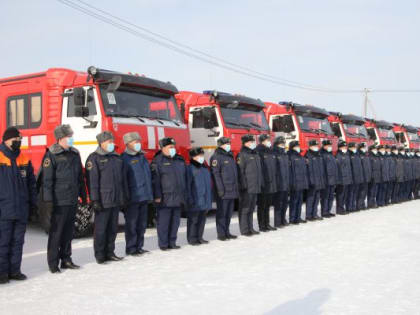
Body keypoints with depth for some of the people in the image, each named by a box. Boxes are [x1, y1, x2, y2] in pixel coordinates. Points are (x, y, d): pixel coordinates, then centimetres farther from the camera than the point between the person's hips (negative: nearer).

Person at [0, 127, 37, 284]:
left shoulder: (24, 159, 10)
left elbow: (31, 183, 16)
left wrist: (33, 203, 14)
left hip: (22, 210, 5)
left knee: (17, 241, 11)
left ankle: (14, 270, 20)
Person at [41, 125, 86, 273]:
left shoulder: (74, 153, 13)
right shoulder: (52, 155, -7)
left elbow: (80, 176, 19)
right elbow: (47, 179, -11)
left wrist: (82, 195, 17)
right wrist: (48, 199, -16)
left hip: (73, 200, 7)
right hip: (59, 201, -6)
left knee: (69, 231, 13)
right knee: (56, 232, -1)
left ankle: (66, 259, 23)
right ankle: (53, 263, 7)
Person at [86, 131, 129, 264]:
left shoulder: (117, 158, 16)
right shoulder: (94, 158, -5)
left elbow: (123, 179, 19)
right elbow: (92, 180, -11)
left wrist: (125, 197, 15)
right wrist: (95, 200, -16)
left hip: (116, 200, 6)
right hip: (103, 201, -6)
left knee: (113, 228, 11)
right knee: (100, 229, -1)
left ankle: (109, 252, 21)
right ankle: (99, 255, 7)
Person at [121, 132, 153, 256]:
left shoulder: (142, 157, 16)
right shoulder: (124, 158, -7)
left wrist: (150, 194, 15)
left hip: (144, 197, 7)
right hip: (132, 198, -7)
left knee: (142, 224, 12)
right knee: (131, 224, -1)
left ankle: (139, 246, 22)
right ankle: (131, 248, 7)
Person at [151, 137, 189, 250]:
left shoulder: (180, 160, 15)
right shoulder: (158, 161, -5)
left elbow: (185, 178, 19)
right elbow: (155, 180, -10)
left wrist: (186, 194, 15)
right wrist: (157, 196, -15)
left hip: (178, 198, 6)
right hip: (165, 198, -6)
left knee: (175, 221, 10)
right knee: (164, 221, -2)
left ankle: (172, 243, 19)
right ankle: (163, 244, 6)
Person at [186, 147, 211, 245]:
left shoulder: (204, 168, 14)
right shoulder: (190, 169, -9)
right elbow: (188, 185, -13)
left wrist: (209, 198, 17)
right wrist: (190, 199, -17)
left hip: (204, 200, 7)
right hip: (195, 201, -7)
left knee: (202, 219, 13)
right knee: (193, 220, -1)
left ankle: (199, 237, 22)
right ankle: (192, 238, 6)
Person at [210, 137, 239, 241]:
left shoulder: (230, 156, 19)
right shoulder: (216, 157, -8)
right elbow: (215, 174, -14)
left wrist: (236, 187, 18)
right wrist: (220, 189, -19)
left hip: (232, 190, 8)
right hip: (223, 191, -8)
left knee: (229, 212, 12)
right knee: (222, 212, -3)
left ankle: (227, 232, 20)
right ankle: (221, 234, 2)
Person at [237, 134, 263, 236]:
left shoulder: (255, 154, 16)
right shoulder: (242, 155, -10)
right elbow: (240, 172, -15)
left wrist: (260, 183, 16)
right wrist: (244, 185, -19)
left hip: (255, 187, 8)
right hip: (247, 188, -8)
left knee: (251, 208, 14)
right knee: (245, 208, -2)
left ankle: (250, 228, 22)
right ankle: (244, 230, 4)